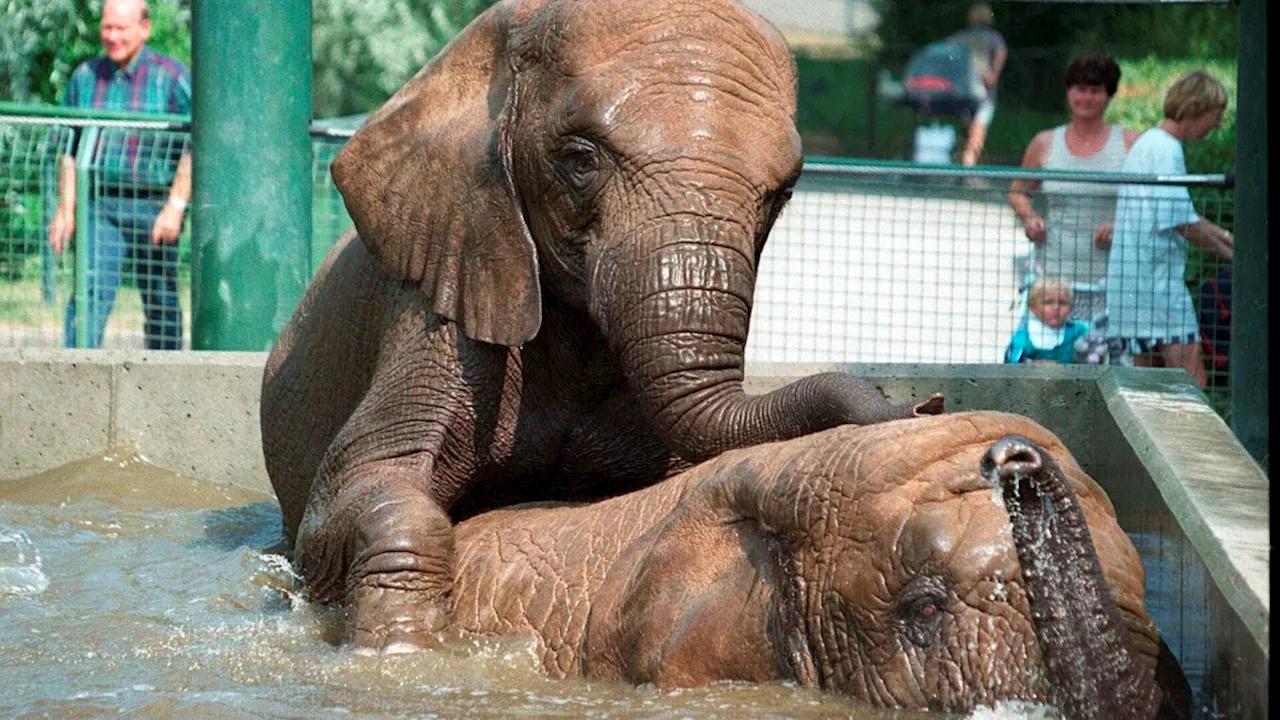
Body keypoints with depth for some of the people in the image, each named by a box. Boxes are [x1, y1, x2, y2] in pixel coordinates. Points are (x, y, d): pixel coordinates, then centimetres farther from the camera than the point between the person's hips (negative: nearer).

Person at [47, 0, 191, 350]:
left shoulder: (172, 77, -2)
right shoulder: (85, 76, 9)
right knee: (91, 292, -14)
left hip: (154, 206, -2)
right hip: (101, 207, 2)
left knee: (161, 304, 6)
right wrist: (65, 208, 7)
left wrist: (175, 206, -13)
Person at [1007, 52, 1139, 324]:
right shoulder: (1045, 143, 11)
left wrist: (1122, 226, -11)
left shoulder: (1130, 144, 5)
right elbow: (1018, 192, 25)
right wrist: (1029, 218, 4)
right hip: (1053, 275, 2)